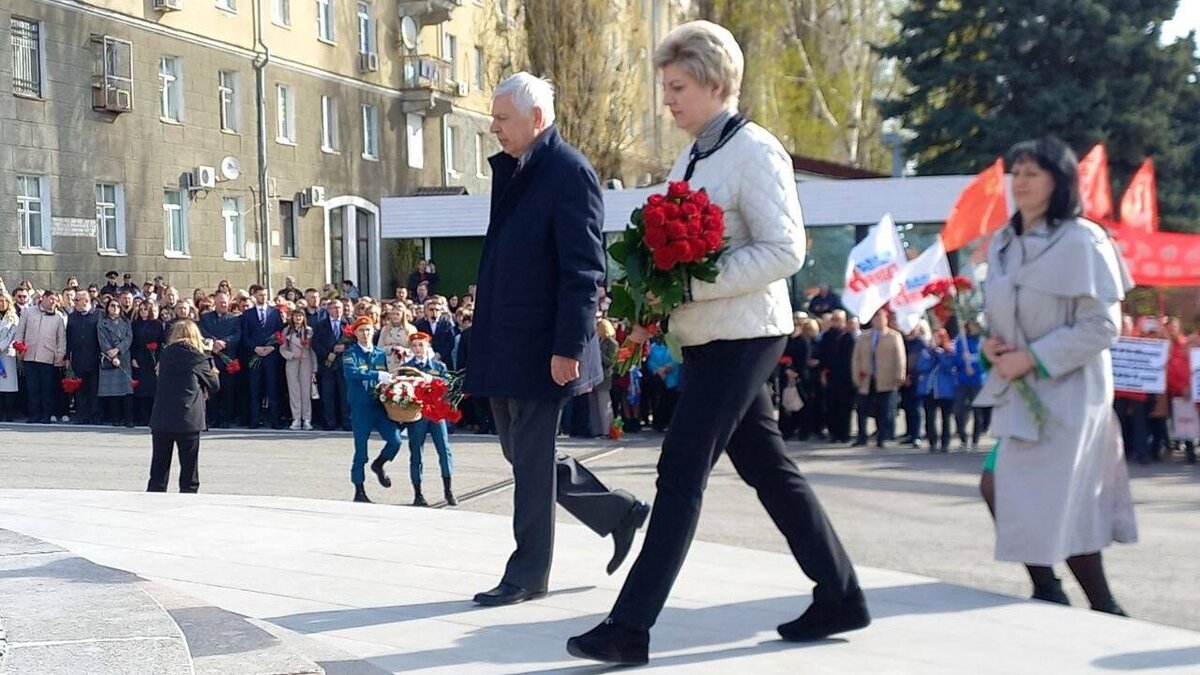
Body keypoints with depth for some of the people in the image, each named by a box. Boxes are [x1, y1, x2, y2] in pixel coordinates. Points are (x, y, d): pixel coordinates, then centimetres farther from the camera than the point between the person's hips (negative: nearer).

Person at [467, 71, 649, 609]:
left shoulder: (570, 172, -12)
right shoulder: (511, 171, 14)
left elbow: (583, 270, -17)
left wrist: (568, 347, -20)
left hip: (540, 346, -9)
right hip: (502, 344, 9)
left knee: (531, 460, 0)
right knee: (523, 454, 16)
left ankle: (528, 574, 11)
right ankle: (618, 512, 29)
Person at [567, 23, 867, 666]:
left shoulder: (755, 152, -13)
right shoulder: (691, 158, 13)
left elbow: (785, 251, -20)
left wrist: (689, 284, -24)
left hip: (741, 338, -9)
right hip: (708, 339, 9)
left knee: (680, 474, -10)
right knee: (768, 468, 13)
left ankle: (631, 626, -8)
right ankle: (839, 595, 23)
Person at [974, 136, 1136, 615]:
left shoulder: (1081, 241, -12)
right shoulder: (1002, 243, 9)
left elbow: (1102, 326, -15)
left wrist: (1033, 358, -17)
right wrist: (993, 341, -1)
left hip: (1067, 391, -7)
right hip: (1017, 388, 7)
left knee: (1061, 507, -7)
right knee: (999, 487, 1)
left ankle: (1105, 610, 9)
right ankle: (1046, 595, 17)